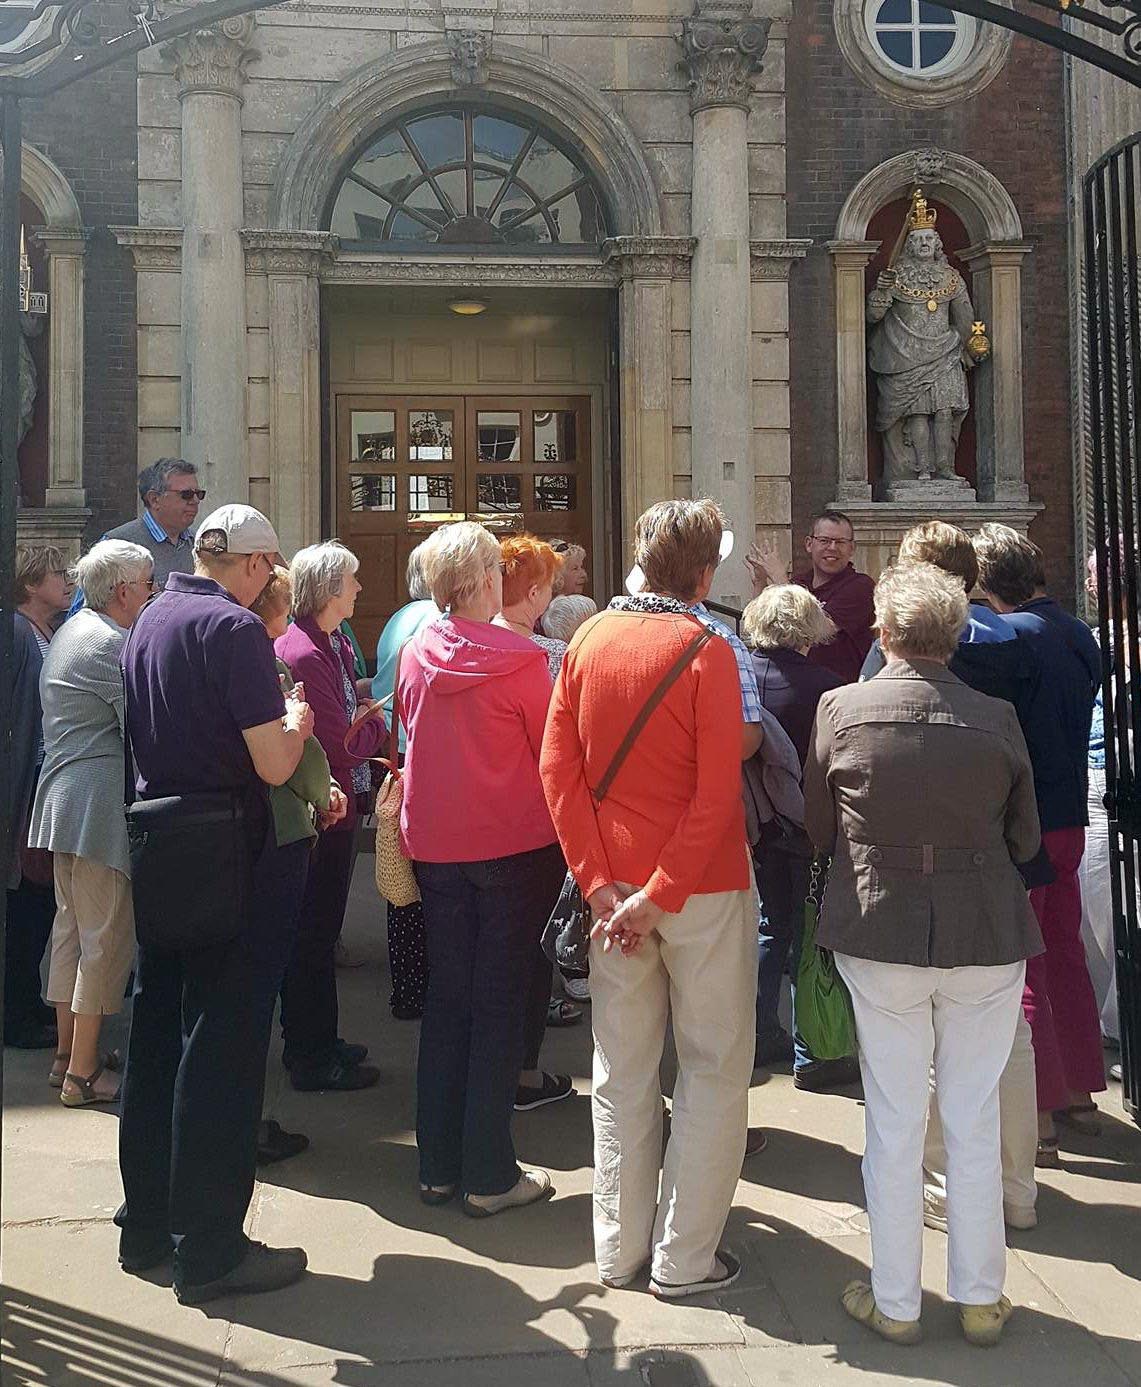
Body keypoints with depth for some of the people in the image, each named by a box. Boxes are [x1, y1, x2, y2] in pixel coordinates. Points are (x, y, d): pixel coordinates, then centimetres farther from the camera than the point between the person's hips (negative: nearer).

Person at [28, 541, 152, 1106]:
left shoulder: (73, 630, 17)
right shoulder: (111, 644, -15)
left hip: (64, 801, 11)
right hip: (101, 806, -11)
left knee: (72, 927, 16)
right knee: (105, 937, -4)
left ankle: (68, 1054, 26)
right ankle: (83, 1072, 2)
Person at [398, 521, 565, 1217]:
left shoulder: (415, 655, -1)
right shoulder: (519, 660, -15)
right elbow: (554, 756, -7)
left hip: (435, 845, 5)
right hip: (515, 845, -5)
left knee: (446, 1000, 14)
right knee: (500, 1003, 4)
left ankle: (438, 1165, 23)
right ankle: (490, 1176, 11)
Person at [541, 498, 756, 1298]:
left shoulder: (589, 641, 2)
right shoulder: (706, 651, -12)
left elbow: (558, 766, -2)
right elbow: (718, 790, -19)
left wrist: (601, 882, -4)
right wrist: (661, 895, -16)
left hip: (615, 886, 5)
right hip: (701, 887, -5)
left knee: (622, 1070, 15)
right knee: (714, 1069, 9)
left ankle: (619, 1248, 24)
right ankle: (685, 1256, 16)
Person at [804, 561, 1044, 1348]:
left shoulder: (842, 710, -9)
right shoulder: (997, 719, -8)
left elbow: (819, 830, 2)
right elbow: (1025, 841, 3)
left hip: (880, 936, 0)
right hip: (987, 940, 1)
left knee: (894, 1124, 11)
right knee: (976, 1122, 14)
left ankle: (896, 1303, 23)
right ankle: (980, 1299, 26)